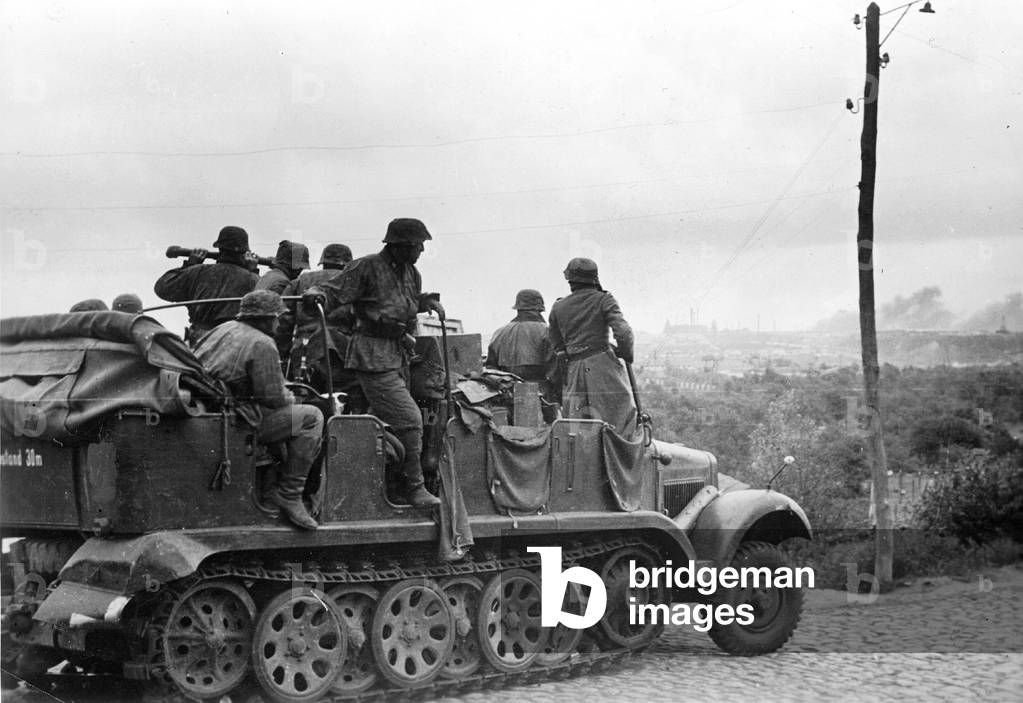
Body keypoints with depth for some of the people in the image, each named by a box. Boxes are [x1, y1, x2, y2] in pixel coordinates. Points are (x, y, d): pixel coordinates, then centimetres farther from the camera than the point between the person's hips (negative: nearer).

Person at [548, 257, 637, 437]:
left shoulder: (558, 308, 14)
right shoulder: (604, 300, 1)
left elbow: (556, 346, 17)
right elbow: (623, 332, -12)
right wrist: (626, 354, 5)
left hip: (573, 370, 4)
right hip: (603, 365, -4)